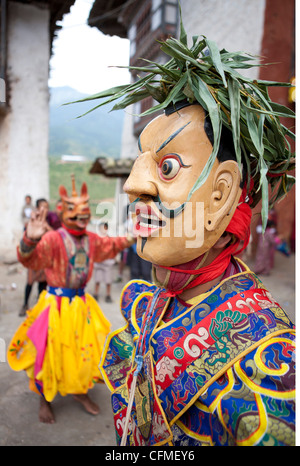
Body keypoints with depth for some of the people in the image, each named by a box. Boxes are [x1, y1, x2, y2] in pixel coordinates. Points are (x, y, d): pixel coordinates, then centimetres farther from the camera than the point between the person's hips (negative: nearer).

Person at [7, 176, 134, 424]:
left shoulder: (91, 238, 0)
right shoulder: (53, 239, -21)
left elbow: (108, 246, 21)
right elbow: (30, 258, -36)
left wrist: (130, 239, 14)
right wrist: (30, 240, -56)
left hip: (81, 302, 6)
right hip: (56, 303, -6)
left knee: (86, 348, 15)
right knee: (51, 352, 5)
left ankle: (80, 390, 40)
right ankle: (45, 400, 30)